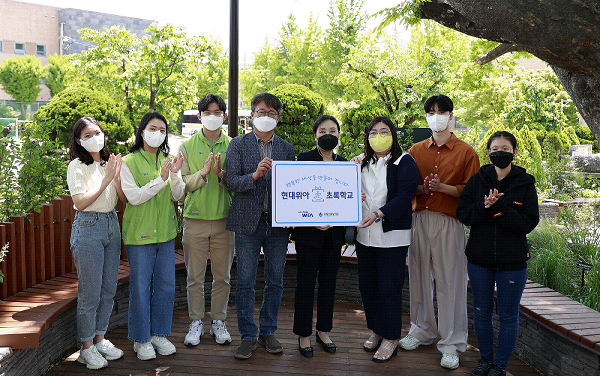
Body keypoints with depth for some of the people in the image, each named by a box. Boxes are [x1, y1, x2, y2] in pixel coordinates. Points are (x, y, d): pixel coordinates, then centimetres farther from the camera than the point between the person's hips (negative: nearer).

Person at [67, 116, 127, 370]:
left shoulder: (109, 163, 9)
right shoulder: (77, 167, -7)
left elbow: (124, 198, 5)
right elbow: (80, 203, -16)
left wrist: (116, 177, -11)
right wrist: (106, 180, -18)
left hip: (112, 225, 6)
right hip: (88, 228, -6)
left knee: (108, 289, 11)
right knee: (90, 292, 0)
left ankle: (100, 338, 26)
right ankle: (87, 347, 13)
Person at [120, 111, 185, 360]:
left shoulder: (167, 160, 9)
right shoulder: (129, 162, -6)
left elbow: (177, 196, 4)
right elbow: (134, 197, -15)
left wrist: (175, 175, -14)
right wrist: (161, 178, -21)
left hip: (165, 232, 5)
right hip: (140, 233, -5)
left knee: (166, 285, 10)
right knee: (140, 287, 3)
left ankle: (159, 333, 26)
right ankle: (141, 339, 18)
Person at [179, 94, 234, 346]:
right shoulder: (187, 146, 5)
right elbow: (182, 183, -2)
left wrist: (221, 174, -16)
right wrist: (203, 172, -17)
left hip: (224, 219, 1)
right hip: (195, 219, 0)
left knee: (222, 275, 8)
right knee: (195, 276, 6)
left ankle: (218, 322, 22)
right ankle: (196, 323, 21)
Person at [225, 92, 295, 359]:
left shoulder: (286, 148, 10)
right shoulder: (237, 145, 3)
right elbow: (232, 182, -6)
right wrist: (255, 175, -24)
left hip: (278, 223, 3)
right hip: (248, 222, -2)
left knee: (275, 282, 10)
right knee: (246, 282, 4)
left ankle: (268, 332, 26)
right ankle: (248, 336, 17)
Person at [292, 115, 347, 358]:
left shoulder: (344, 164, 10)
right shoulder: (304, 159, -4)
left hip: (334, 233, 5)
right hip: (309, 232, -4)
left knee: (329, 282, 12)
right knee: (306, 282, 3)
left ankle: (323, 331, 27)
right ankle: (303, 334, 17)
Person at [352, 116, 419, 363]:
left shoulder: (404, 162, -4)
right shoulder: (361, 162, 13)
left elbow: (404, 197, -14)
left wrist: (378, 214, -24)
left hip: (392, 236, -5)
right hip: (364, 235, 6)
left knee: (389, 287, 0)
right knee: (367, 285, 13)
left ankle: (391, 337, 14)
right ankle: (376, 331, 30)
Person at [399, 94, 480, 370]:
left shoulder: (466, 152, 3)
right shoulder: (416, 150, 13)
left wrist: (443, 187, -15)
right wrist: (421, 188, -7)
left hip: (449, 222, -3)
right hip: (420, 220, 3)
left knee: (449, 281, -2)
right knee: (420, 276, 8)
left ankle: (451, 343, 10)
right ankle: (422, 330, 26)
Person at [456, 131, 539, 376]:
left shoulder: (525, 184, -3)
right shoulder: (477, 180, 3)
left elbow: (529, 223, -11)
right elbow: (463, 214, -3)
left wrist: (499, 207, -22)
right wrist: (484, 206, -22)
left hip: (512, 261, -2)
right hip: (480, 259, 2)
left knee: (508, 316, 7)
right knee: (481, 313, 13)